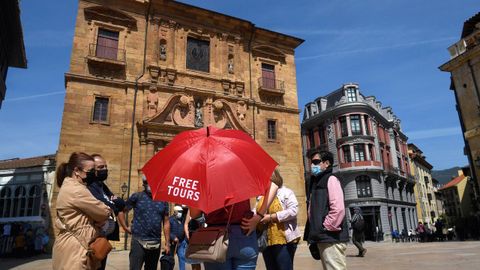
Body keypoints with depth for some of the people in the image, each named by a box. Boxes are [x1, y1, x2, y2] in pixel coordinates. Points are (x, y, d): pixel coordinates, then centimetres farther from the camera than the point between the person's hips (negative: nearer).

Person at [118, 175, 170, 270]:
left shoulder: (163, 200, 5)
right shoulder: (137, 196, -3)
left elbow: (166, 222, 8)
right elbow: (121, 211, 3)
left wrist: (167, 243, 6)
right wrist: (126, 228, -4)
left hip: (156, 243, 4)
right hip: (138, 241, -3)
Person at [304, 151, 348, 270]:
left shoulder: (331, 179, -7)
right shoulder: (316, 182, 19)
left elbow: (338, 208, -20)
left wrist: (326, 228, -16)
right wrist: (315, 235, 14)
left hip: (331, 237, -9)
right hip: (323, 238, 9)